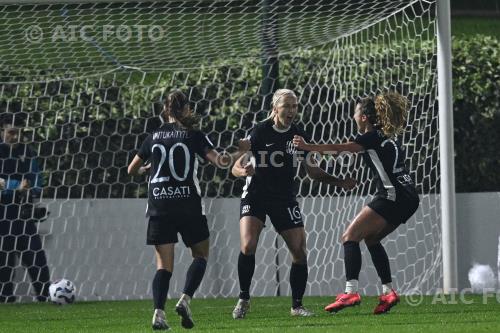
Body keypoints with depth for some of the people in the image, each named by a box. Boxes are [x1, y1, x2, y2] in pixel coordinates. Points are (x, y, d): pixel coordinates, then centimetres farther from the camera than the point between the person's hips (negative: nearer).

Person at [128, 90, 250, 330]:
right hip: (188, 205, -2)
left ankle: (158, 313, -15)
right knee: (200, 255, 16)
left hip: (158, 207, 2)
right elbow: (220, 161, -10)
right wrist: (241, 152, 7)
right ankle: (185, 299, -6)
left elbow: (132, 170, 15)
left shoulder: (154, 137, 8)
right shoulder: (194, 135, -1)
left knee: (163, 265, 4)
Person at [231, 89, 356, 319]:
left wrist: (339, 182, -4)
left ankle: (297, 306, 10)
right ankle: (244, 299, -4)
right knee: (248, 246, -21)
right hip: (255, 196, -4)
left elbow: (313, 172, 10)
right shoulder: (259, 132, -11)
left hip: (285, 199, 4)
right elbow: (236, 167, -12)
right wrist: (244, 171, -36)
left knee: (300, 252, -4)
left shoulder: (299, 136, 1)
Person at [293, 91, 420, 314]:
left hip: (393, 195, -10)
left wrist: (307, 147, -4)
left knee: (350, 236, -10)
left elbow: (339, 149, -9)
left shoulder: (372, 137, -6)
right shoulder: (386, 136, 20)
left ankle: (351, 292, -23)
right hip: (408, 199, 10)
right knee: (371, 238, 21)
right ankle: (388, 292, 12)